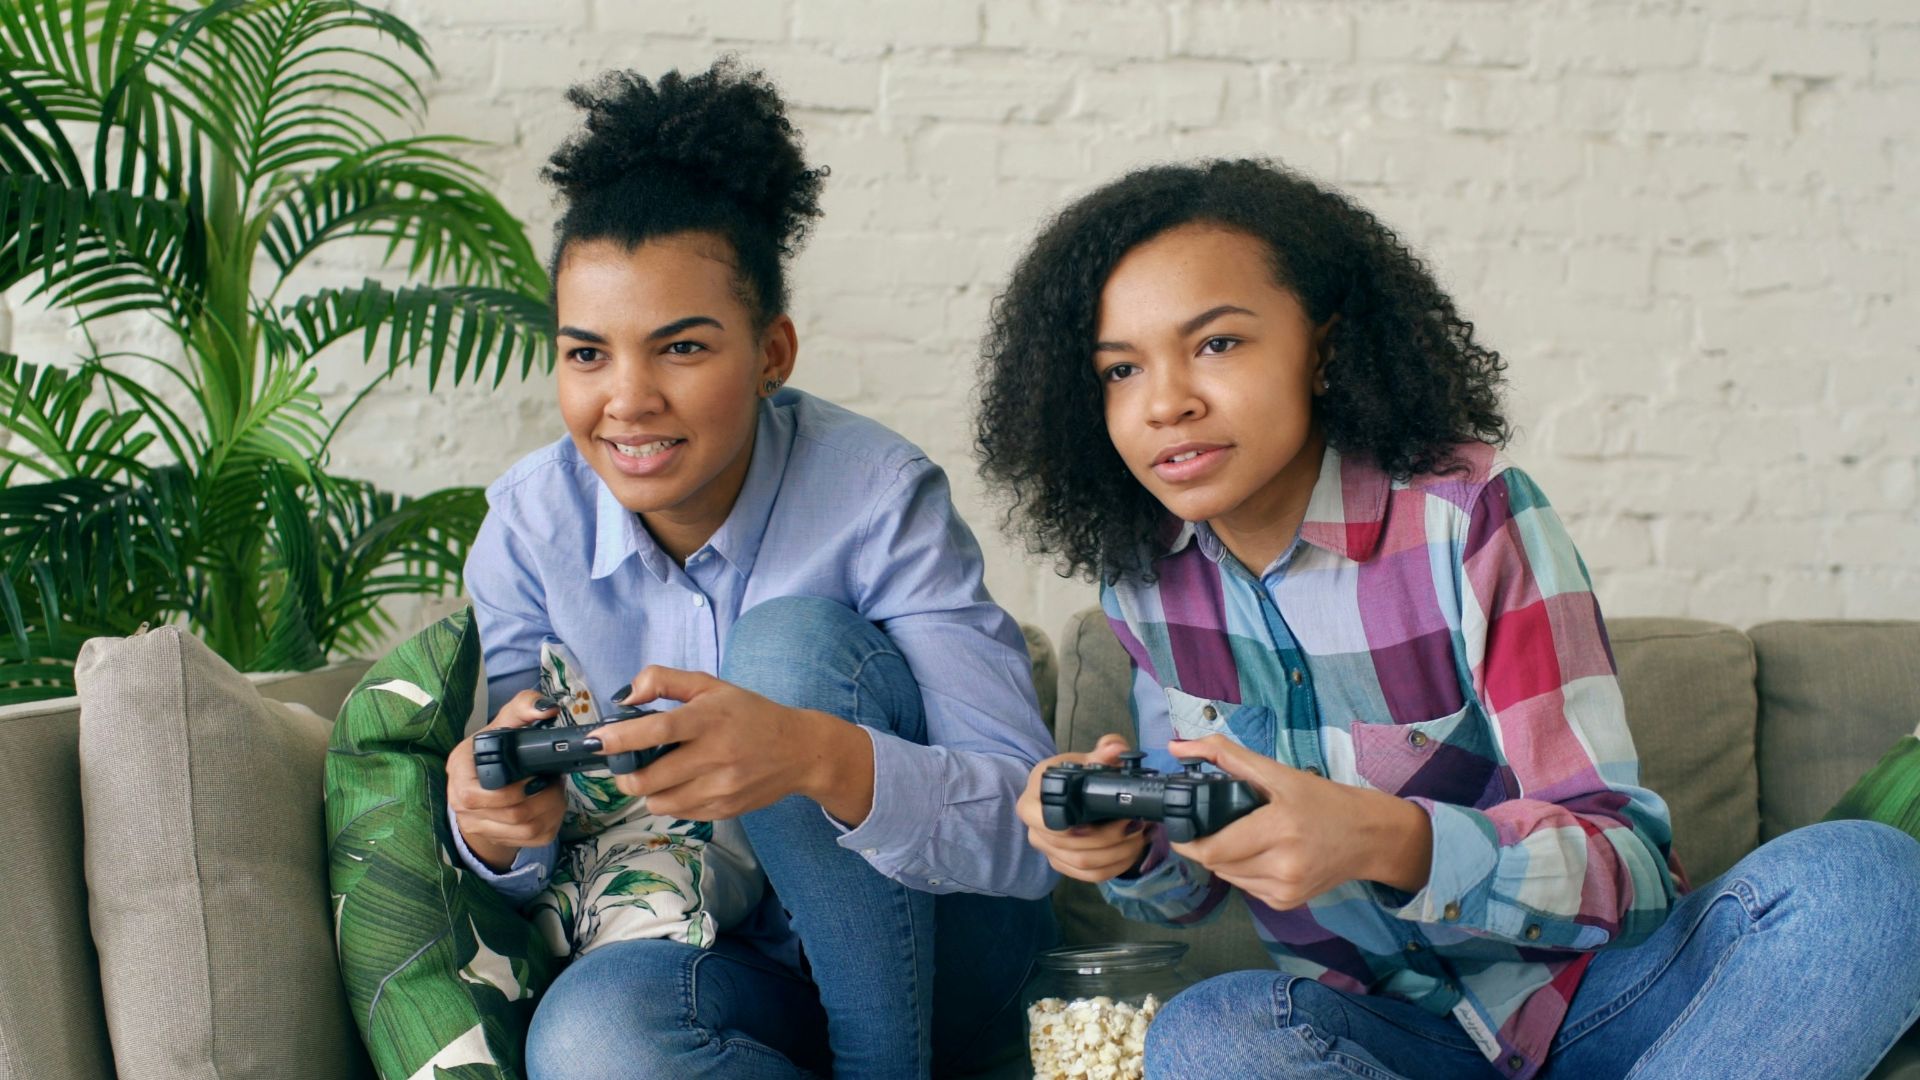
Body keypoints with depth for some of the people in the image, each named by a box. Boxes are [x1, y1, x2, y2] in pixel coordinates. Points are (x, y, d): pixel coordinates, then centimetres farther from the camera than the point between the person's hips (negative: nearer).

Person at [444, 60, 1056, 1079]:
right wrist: (499, 832, -27)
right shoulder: (528, 528, -8)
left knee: (793, 637, -25)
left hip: (932, 950, -1)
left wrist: (820, 757, -45)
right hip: (745, 966, 2)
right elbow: (528, 873, -1)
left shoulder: (876, 496, -18)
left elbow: (1032, 828, -24)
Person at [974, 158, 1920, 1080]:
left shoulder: (1469, 517, -17)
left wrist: (1387, 842, -41)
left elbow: (1627, 862, -21)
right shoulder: (1143, 573, -2)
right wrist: (1126, 843, -18)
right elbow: (1200, 873, 7)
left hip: (1591, 998, -2)